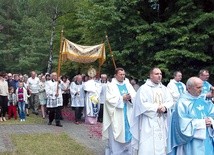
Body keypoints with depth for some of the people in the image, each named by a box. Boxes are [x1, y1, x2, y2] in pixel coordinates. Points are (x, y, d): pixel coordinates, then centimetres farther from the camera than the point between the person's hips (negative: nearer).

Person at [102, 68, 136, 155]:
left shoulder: (128, 85, 10)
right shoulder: (111, 86, -3)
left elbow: (135, 97, 3)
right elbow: (110, 99, -14)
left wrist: (130, 97, -18)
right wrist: (122, 98, -18)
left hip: (127, 115, 5)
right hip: (116, 116, -4)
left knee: (127, 133, 9)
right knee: (116, 137, -1)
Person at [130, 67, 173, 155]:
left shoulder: (164, 89, 14)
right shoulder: (144, 88, -6)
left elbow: (170, 102, 7)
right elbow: (142, 105, -14)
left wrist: (164, 107, -15)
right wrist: (157, 108, -11)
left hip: (161, 122, 6)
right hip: (148, 123, -6)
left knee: (160, 146, 7)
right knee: (147, 148, -7)